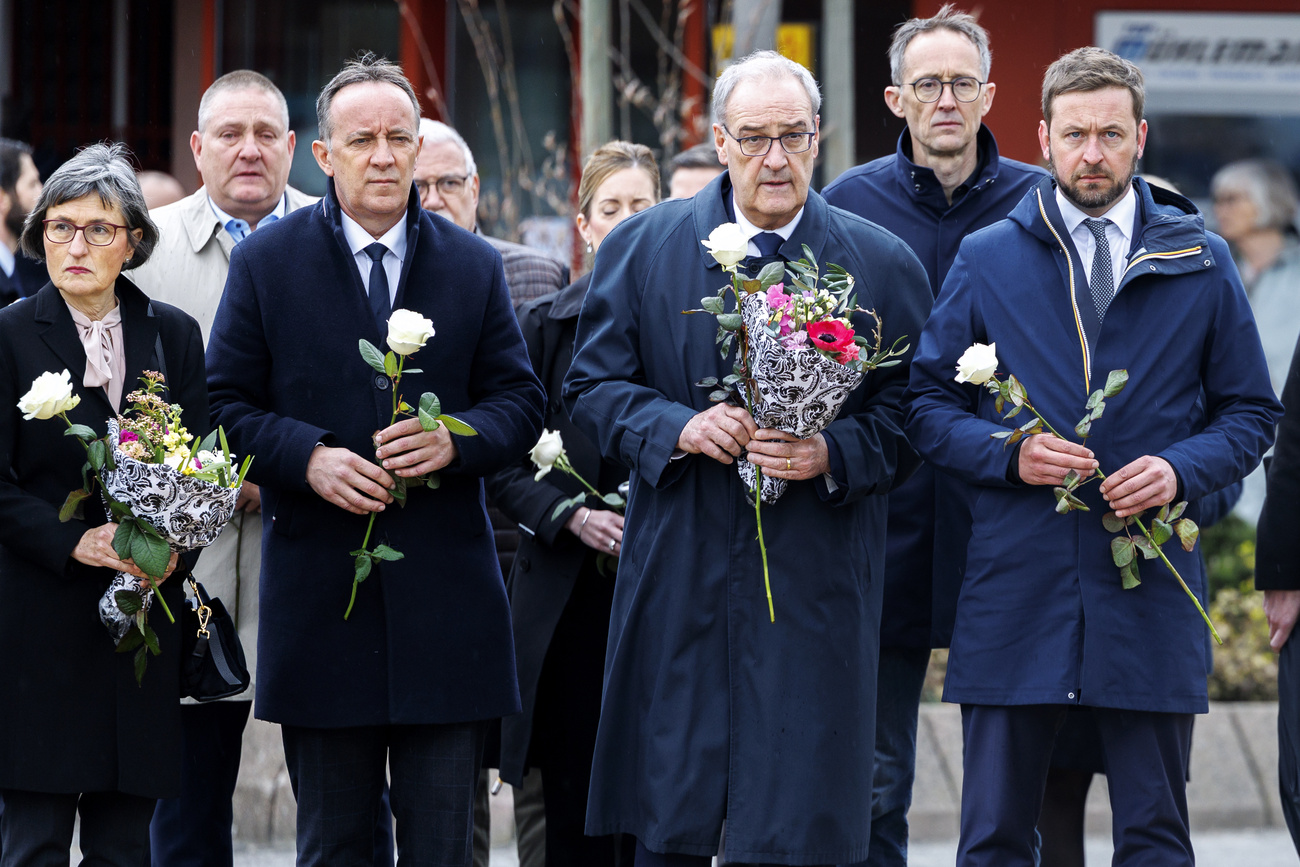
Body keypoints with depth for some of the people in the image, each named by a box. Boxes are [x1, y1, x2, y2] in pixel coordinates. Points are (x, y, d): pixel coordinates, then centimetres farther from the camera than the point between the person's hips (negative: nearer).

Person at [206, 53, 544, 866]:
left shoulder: (474, 265, 8)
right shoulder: (266, 261, 3)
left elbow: (521, 401, 7)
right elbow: (228, 403, 2)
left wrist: (456, 440, -14)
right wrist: (308, 458, -16)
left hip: (445, 593, 1)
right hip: (319, 593, -1)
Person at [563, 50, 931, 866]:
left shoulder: (883, 265, 4)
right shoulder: (642, 246, 7)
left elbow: (909, 414, 4)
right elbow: (593, 385, 6)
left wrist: (832, 455, -15)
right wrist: (678, 429, -12)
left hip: (818, 587, -1)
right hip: (680, 577, 1)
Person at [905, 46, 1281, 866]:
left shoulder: (1201, 263, 7)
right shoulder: (986, 260, 7)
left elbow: (1251, 413, 10)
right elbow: (928, 405, 8)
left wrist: (1181, 469, -10)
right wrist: (1009, 454, -11)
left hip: (1151, 587, 0)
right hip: (1016, 582, 0)